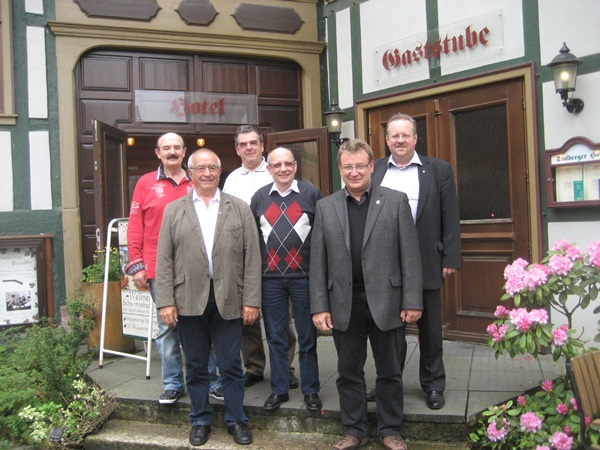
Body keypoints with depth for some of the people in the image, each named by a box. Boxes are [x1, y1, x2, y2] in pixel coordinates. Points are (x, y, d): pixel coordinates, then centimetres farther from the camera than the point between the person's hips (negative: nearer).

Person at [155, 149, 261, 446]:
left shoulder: (240, 209, 5)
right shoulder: (173, 210, 7)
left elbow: (252, 258, 1)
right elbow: (164, 260, 2)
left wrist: (251, 300, -5)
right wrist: (165, 302, -5)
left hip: (229, 301, 0)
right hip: (189, 301, 1)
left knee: (231, 366, 8)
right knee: (195, 366, 12)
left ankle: (236, 420, 25)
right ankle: (200, 420, 28)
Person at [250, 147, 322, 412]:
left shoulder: (311, 194, 0)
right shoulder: (259, 198, 7)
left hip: (304, 276, -2)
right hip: (270, 278, 2)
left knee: (307, 337, 7)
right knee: (275, 337, 11)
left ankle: (310, 390, 20)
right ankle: (279, 389, 24)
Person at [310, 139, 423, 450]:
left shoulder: (396, 201, 1)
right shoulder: (325, 207, 6)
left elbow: (410, 255, -2)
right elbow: (318, 261, 4)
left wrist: (412, 302, -7)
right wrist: (319, 306, -2)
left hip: (386, 302, -1)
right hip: (344, 305, 2)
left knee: (389, 372, 11)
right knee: (349, 373, 13)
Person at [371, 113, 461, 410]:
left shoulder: (439, 170, 2)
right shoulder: (374, 172, 6)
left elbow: (451, 218, -1)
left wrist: (450, 259, -6)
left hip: (426, 263, -1)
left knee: (430, 328, 11)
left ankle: (433, 385, 27)